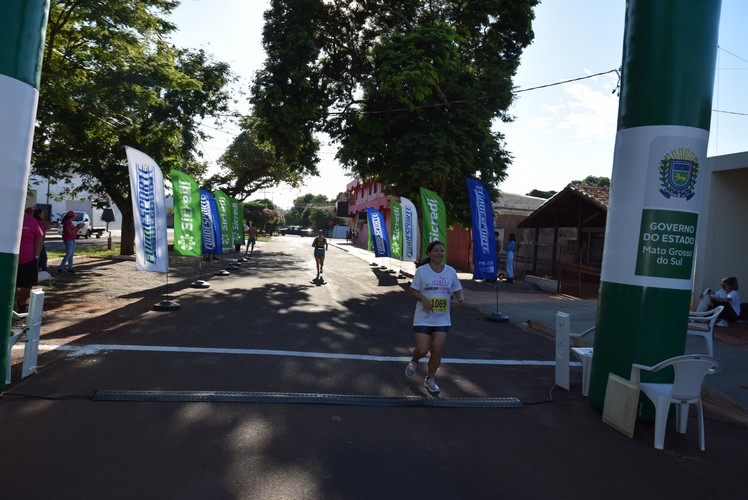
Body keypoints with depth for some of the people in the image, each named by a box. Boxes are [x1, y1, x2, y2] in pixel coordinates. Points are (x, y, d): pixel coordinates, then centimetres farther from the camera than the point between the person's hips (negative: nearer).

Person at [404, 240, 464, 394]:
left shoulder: (451, 271, 2)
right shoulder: (421, 270, -6)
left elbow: (457, 290, 11)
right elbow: (412, 291, -2)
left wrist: (460, 298, -11)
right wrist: (423, 298, -21)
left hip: (442, 319, 2)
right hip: (423, 318, -2)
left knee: (437, 352, 0)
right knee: (423, 350, -6)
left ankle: (430, 378, 25)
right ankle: (414, 361, 31)